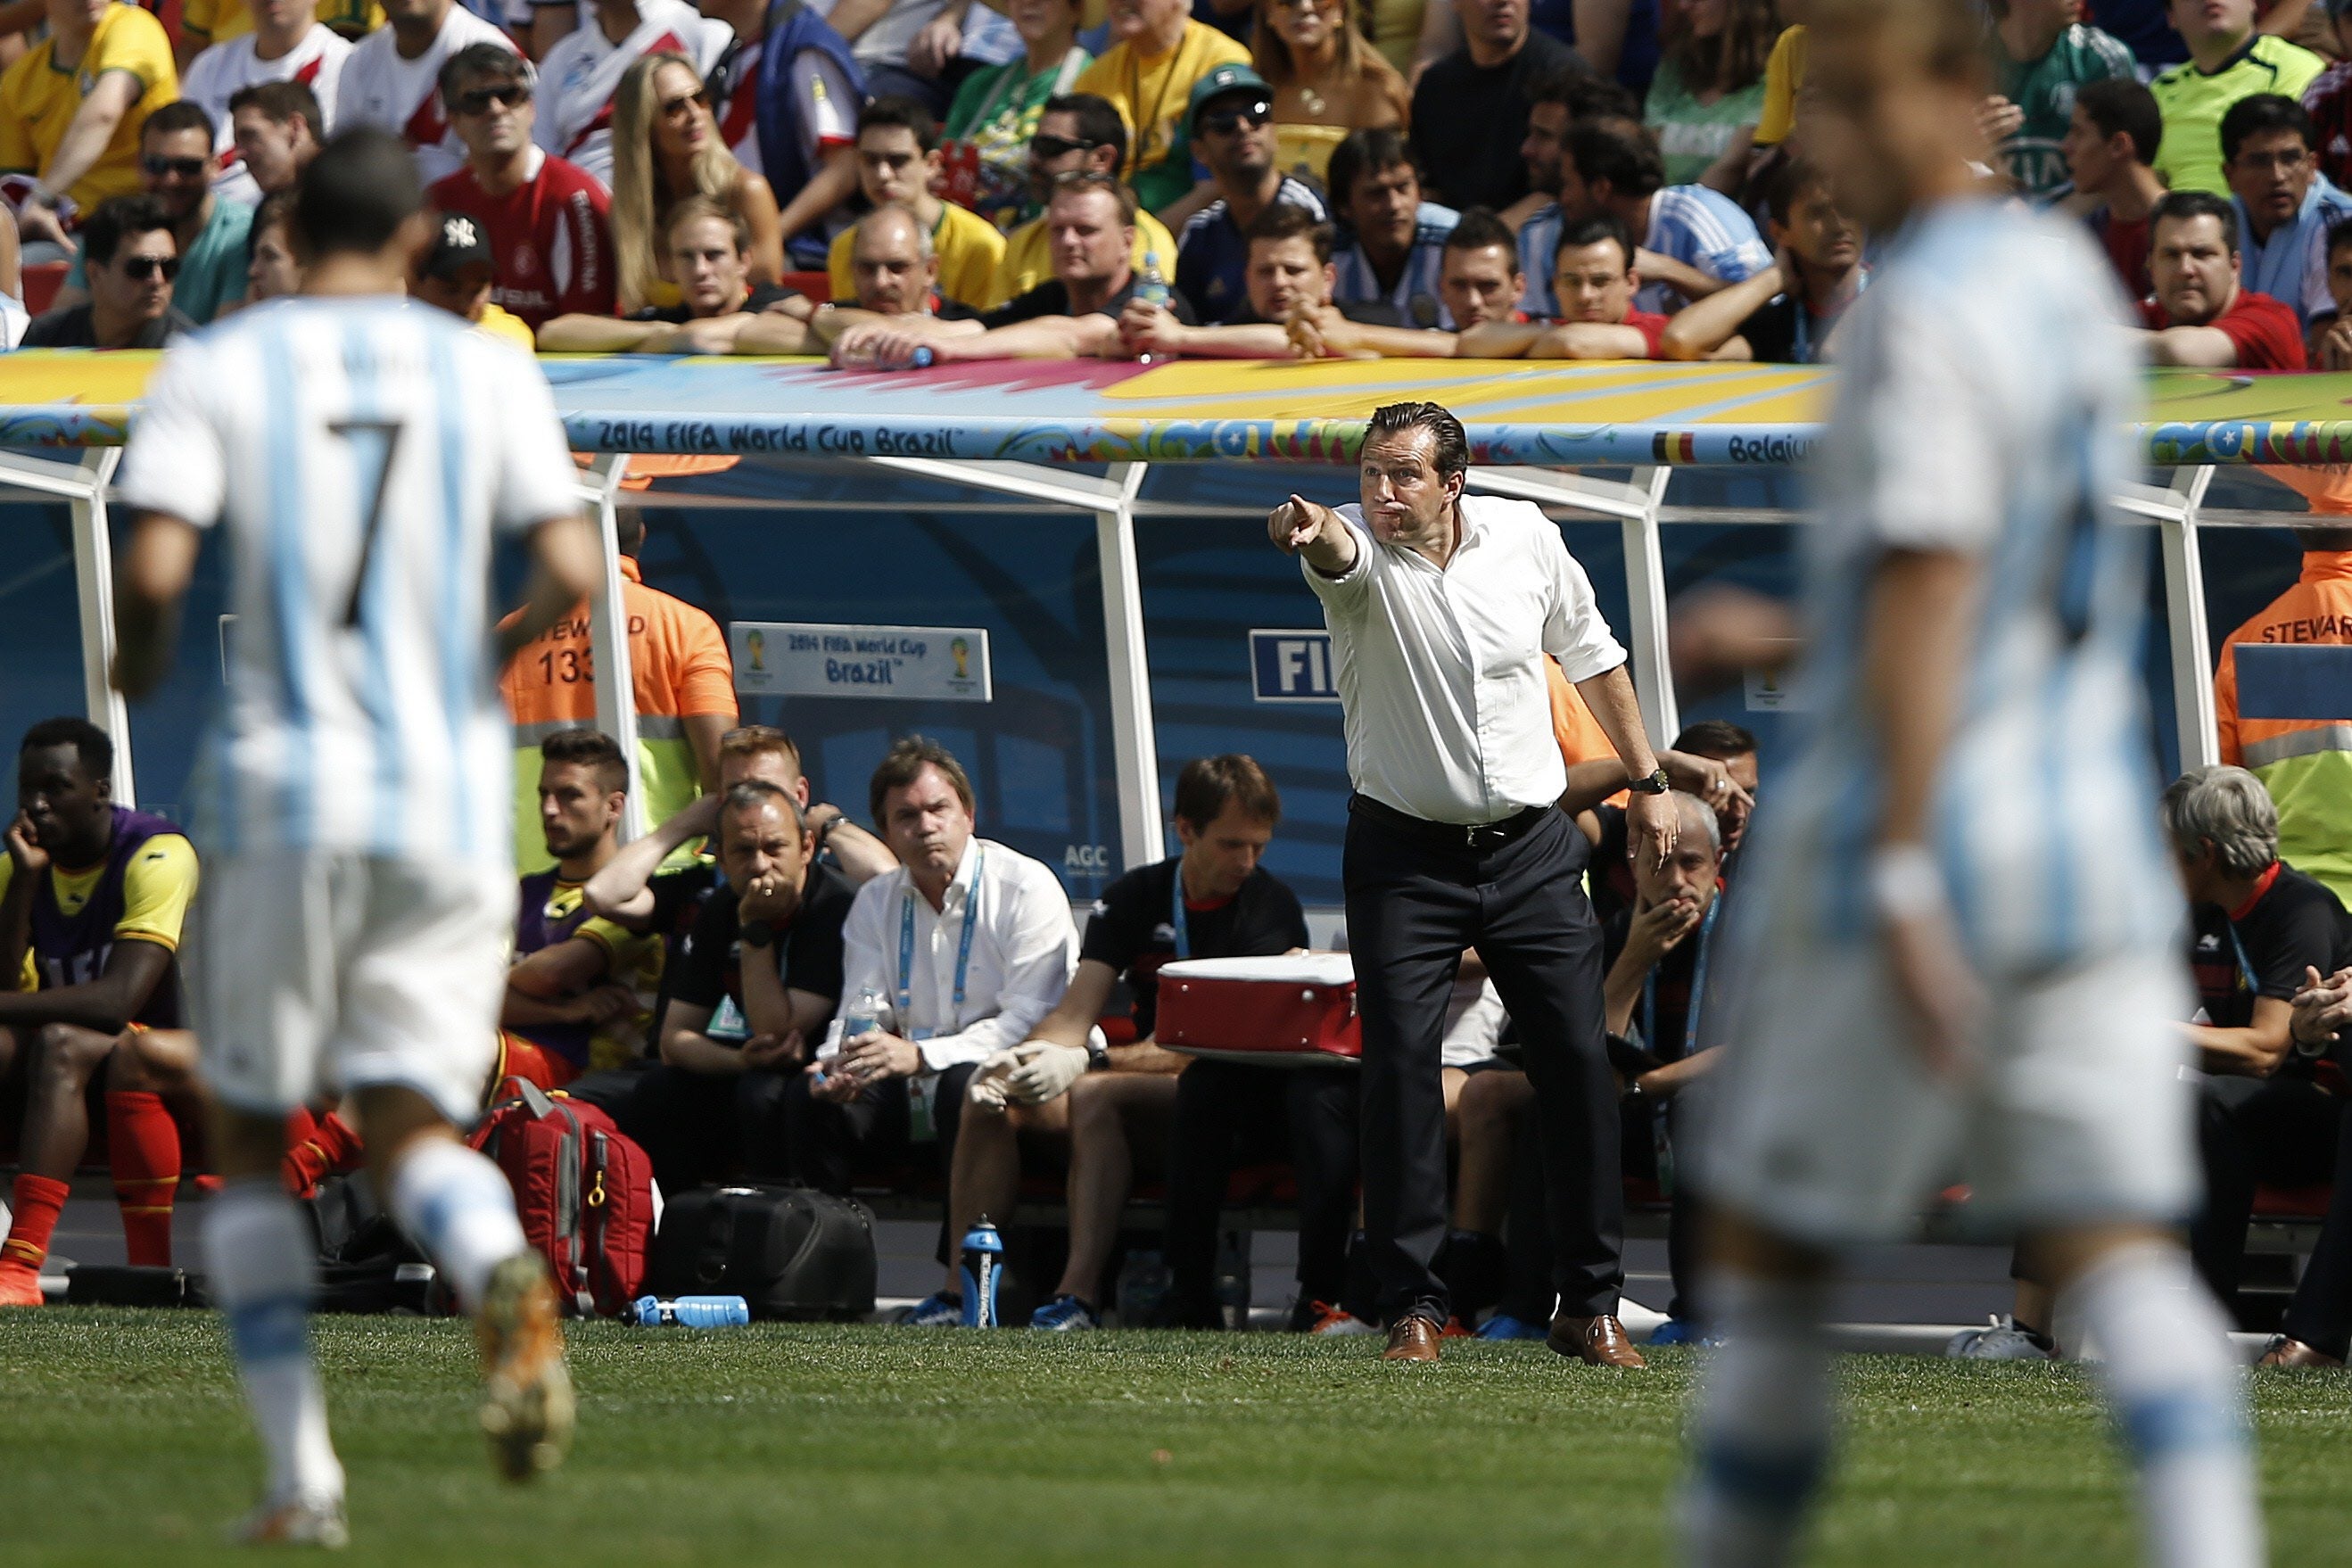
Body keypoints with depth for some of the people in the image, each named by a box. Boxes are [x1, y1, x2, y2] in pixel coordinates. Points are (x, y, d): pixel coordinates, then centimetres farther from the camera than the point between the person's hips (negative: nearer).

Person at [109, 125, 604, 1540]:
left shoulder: (215, 371, 0)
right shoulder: (487, 373, 5)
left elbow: (155, 569, -12)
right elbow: (572, 572, -3)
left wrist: (139, 664, 10)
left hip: (286, 794, -1)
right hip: (451, 803, 1)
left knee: (250, 1133, 12)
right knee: (412, 1121, 6)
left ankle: (302, 1474, 3)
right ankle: (507, 1277, -30)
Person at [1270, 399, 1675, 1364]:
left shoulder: (1524, 539, -3)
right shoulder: (1358, 550, -12)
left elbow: (1591, 655, 13)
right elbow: (1337, 549, -38)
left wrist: (1648, 782, 16)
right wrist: (1311, 533, -63)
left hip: (1530, 849, 2)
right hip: (1404, 856, -2)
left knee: (1577, 1062, 0)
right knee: (1400, 1064, -11)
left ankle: (1592, 1303, 10)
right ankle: (1412, 1305, -4)